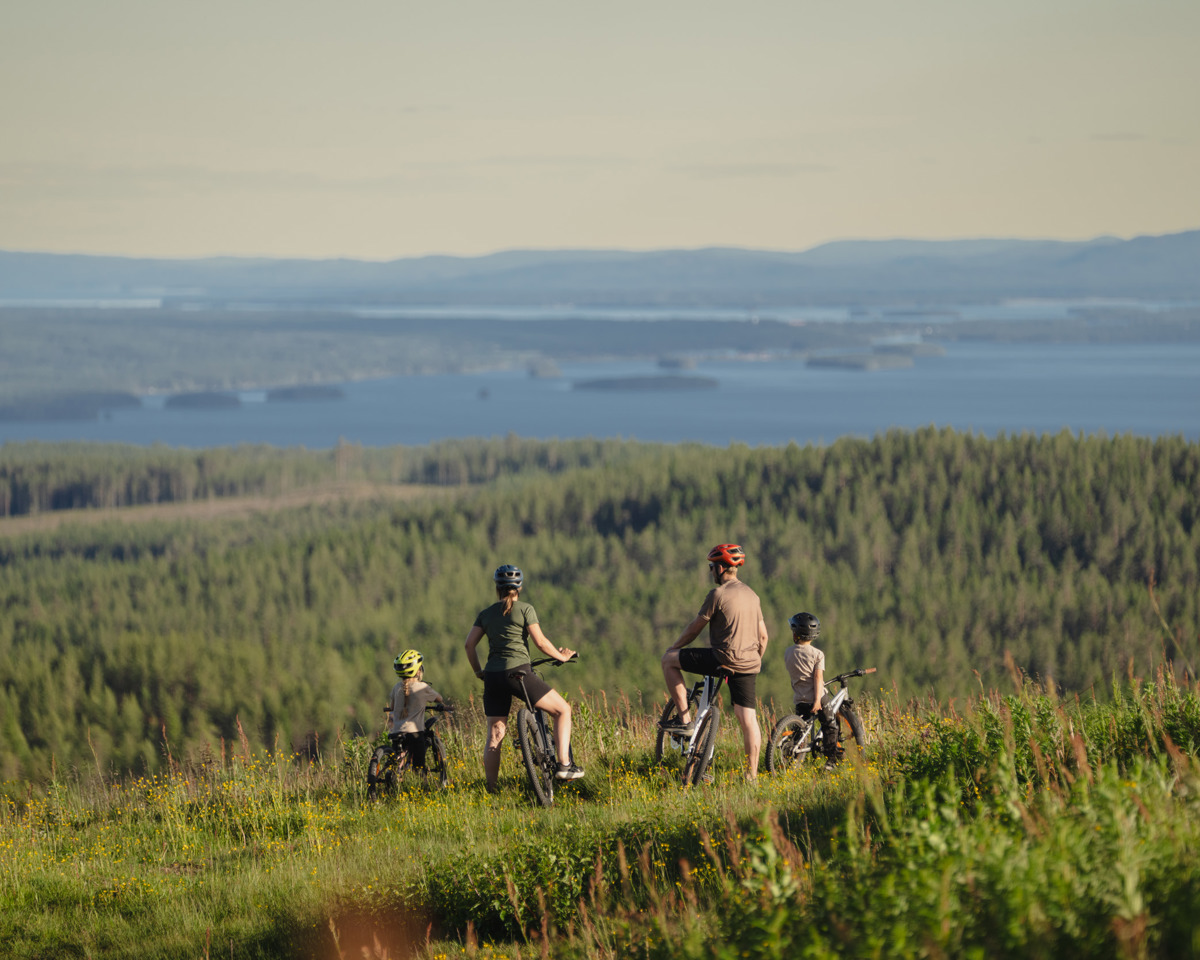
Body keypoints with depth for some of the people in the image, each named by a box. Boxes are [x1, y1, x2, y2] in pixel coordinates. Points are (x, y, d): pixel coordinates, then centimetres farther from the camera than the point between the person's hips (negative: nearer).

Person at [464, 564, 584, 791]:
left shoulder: (486, 614, 14)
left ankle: (491, 790, 7)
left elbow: (469, 644, 9)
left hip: (493, 677, 5)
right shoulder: (525, 609, 1)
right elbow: (540, 641, -5)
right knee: (562, 710, 8)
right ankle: (564, 765, -4)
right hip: (517, 672, -5)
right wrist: (561, 656, 10)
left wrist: (478, 672, 21)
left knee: (495, 735, 9)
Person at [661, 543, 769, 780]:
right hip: (748, 663, 7)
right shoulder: (752, 595, 15)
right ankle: (752, 775, 5)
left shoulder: (718, 594, -9)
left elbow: (695, 628, -3)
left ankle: (686, 721, 3)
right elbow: (763, 635, 19)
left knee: (669, 660, 6)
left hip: (723, 659, -7)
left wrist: (674, 646, 14)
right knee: (747, 718, 8)